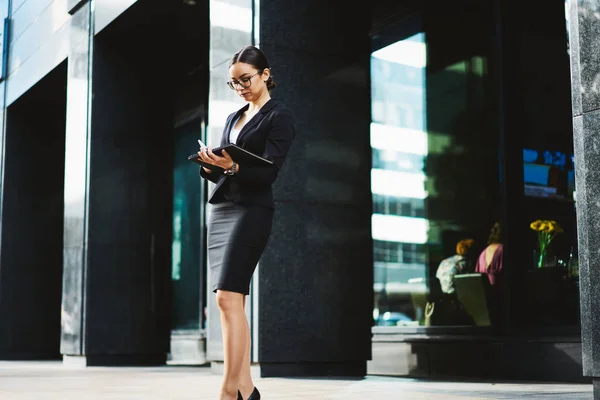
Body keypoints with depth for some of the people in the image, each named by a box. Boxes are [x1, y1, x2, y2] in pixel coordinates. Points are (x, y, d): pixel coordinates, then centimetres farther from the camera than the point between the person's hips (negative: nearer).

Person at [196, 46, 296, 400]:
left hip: (251, 210, -7)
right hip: (221, 210, 7)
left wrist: (233, 167, -27)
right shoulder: (233, 118, 22)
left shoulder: (280, 116, 0)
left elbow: (269, 171, -11)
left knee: (228, 297, -17)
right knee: (232, 303, 2)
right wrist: (209, 164, -3)